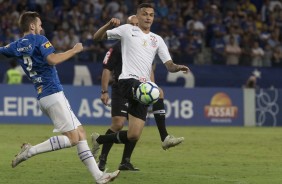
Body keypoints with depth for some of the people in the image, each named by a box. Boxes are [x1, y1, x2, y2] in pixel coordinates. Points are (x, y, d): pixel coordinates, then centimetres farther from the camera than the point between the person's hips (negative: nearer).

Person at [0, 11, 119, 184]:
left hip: (42, 97, 9)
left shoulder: (16, 46, 14)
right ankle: (30, 151, -11)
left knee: (80, 133, 7)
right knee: (72, 138, -9)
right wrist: (74, 50, -10)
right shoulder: (38, 39, -6)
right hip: (53, 94, -9)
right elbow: (52, 59, -21)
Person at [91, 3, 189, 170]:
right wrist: (109, 24, -8)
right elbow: (97, 37, 12)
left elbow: (169, 65, 12)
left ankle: (99, 140, 25)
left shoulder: (157, 40, 20)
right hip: (128, 80, -5)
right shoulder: (127, 30, 10)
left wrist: (177, 67, -13)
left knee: (133, 135, 1)